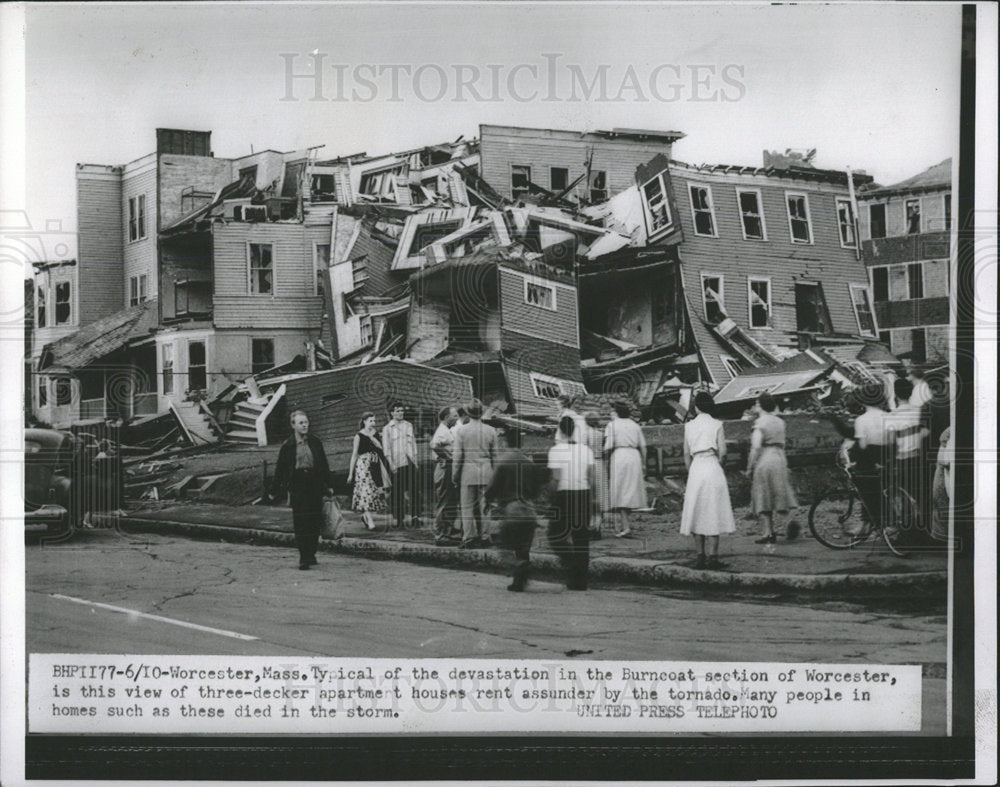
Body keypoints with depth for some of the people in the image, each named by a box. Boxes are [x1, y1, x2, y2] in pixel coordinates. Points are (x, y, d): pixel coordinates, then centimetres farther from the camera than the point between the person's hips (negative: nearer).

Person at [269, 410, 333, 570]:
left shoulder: (315, 442, 7)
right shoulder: (288, 445, 0)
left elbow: (324, 464, 11)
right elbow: (280, 468, 3)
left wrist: (327, 485, 9)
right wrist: (275, 490, 2)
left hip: (315, 484, 2)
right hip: (297, 486, -2)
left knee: (314, 521, 4)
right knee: (300, 522, -5)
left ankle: (311, 554, 18)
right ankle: (304, 558, -4)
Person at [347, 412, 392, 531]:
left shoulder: (375, 433, 10)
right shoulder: (359, 436, -2)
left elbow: (380, 447, 3)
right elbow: (354, 454, -1)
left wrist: (371, 437, -6)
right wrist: (351, 473, -2)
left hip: (376, 465, 5)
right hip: (363, 464, -5)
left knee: (378, 490, 3)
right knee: (366, 491, -10)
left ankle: (365, 515, 22)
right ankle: (370, 521, -11)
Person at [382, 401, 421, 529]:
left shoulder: (409, 425, 15)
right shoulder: (387, 428, 4)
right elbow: (386, 447, -1)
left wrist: (415, 459, 13)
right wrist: (391, 463, -10)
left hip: (410, 461, 3)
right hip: (396, 463, -3)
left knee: (414, 489, -9)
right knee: (397, 491, -1)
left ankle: (414, 516, -10)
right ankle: (399, 519, 4)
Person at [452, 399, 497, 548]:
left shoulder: (462, 431, -7)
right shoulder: (491, 431, 2)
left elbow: (457, 456, -5)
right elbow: (494, 455, 6)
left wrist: (454, 475, 3)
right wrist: (494, 474, 15)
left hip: (468, 471, -3)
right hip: (486, 472, 3)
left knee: (467, 507, 2)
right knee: (483, 505, 11)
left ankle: (469, 539, 1)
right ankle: (482, 536, 14)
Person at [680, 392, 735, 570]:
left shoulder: (689, 426, 6)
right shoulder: (717, 425, -2)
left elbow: (686, 454, 7)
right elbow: (722, 451, -6)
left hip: (695, 469, 3)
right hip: (713, 468, -3)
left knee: (698, 513, 9)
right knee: (714, 514, -1)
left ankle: (701, 555, 8)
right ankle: (712, 556, -6)